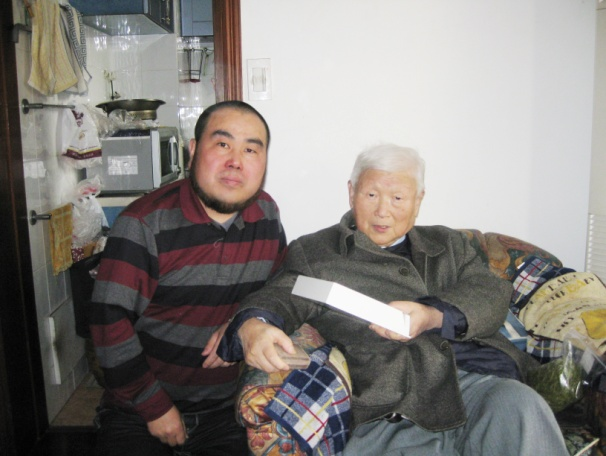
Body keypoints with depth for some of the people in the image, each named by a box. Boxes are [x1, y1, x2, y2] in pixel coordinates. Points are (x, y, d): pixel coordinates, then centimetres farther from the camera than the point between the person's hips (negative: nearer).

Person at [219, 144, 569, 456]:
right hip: (393, 409, -2)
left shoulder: (449, 243, 24)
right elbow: (281, 296, 1)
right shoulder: (313, 253, 16)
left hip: (482, 380, 3)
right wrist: (253, 325, -24)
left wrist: (431, 317, -12)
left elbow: (493, 296, 9)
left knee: (520, 406, -30)